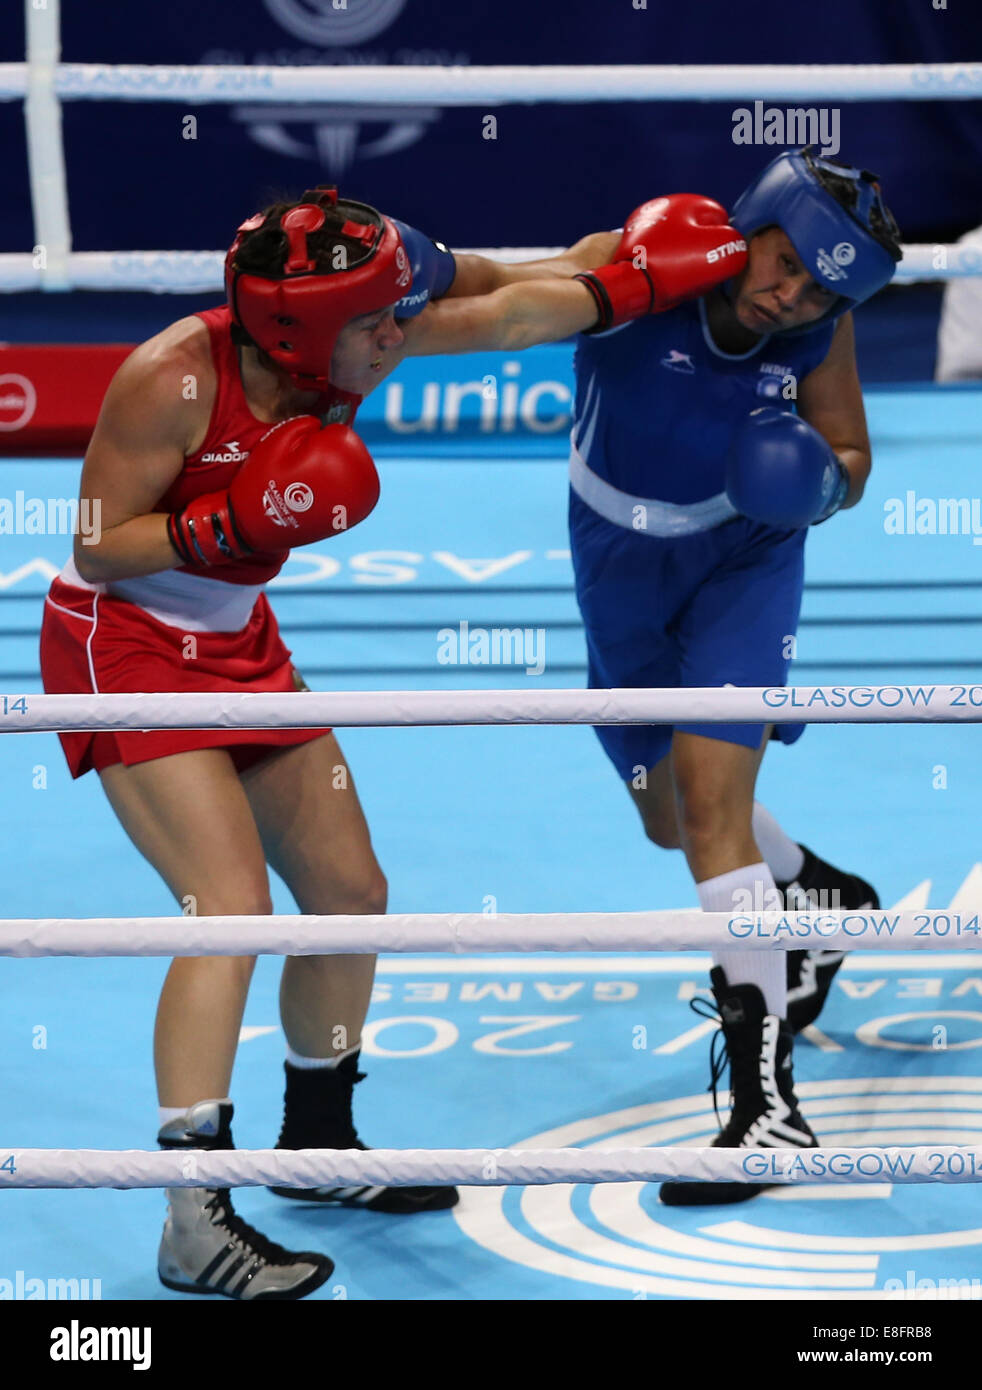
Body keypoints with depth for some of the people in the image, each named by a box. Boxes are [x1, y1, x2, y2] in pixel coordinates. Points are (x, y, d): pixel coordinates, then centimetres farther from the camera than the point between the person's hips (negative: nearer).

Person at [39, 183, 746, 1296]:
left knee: (349, 892, 10)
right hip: (124, 647, -8)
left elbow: (506, 312, 5)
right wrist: (234, 525, -32)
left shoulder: (339, 342, -8)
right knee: (232, 904, -20)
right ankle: (193, 1222, -18)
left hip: (237, 639, 8)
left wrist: (639, 278, 7)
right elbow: (98, 546, -21)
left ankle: (315, 1141, 32)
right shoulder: (173, 382, -27)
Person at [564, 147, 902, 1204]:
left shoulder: (818, 333, -17)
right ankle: (822, 900, 50)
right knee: (670, 820, 17)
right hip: (624, 570, 2)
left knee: (709, 800, -19)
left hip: (743, 560, -2)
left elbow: (849, 461, -2)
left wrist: (819, 479, -26)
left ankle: (767, 1102, -18)